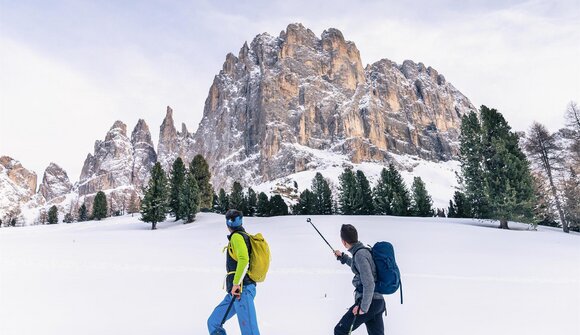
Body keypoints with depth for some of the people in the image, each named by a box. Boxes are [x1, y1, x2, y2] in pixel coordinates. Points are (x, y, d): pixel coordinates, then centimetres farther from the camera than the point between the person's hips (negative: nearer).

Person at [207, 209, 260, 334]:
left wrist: (236, 284, -19)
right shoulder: (245, 236, 19)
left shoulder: (237, 237, -8)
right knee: (213, 323, 14)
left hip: (241, 290, -10)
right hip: (237, 291, 10)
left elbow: (244, 260, -22)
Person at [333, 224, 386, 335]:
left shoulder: (360, 254, -18)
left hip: (370, 302, -9)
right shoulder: (363, 250, 10)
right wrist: (342, 257, 39)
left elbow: (369, 284, -23)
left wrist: (363, 308, -17)